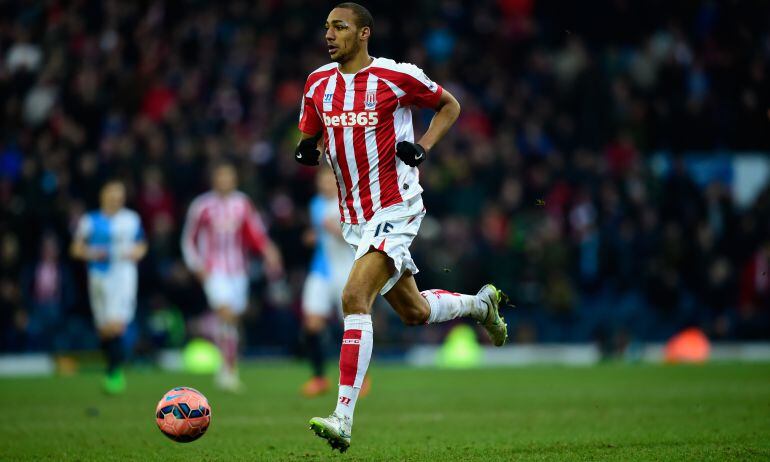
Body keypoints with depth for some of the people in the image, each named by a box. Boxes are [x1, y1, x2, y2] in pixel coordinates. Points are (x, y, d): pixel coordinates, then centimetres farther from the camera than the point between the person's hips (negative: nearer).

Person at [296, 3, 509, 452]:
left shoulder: (397, 76, -9)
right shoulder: (318, 83, 7)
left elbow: (450, 105, 7)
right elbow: (309, 137, 20)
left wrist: (422, 147, -9)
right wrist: (308, 151, -5)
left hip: (396, 209, -7)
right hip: (356, 217, 7)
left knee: (354, 299, -23)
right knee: (415, 312, 17)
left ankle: (343, 419, -25)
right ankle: (481, 303, 49)